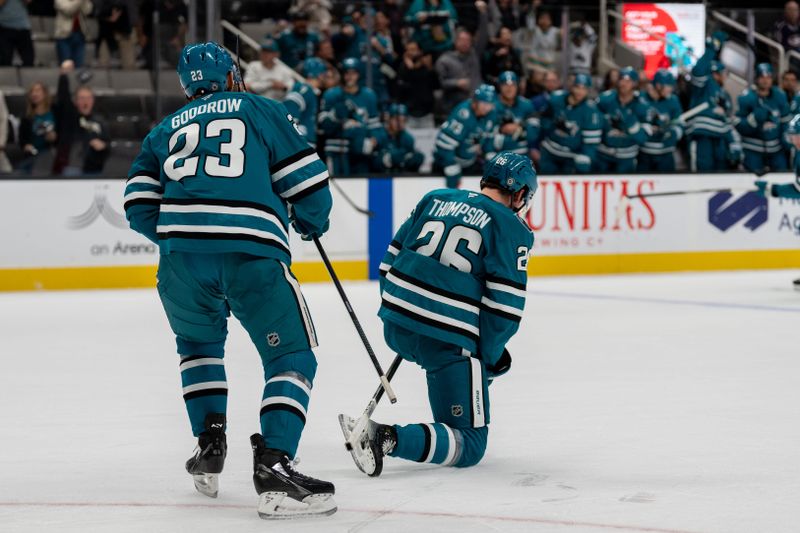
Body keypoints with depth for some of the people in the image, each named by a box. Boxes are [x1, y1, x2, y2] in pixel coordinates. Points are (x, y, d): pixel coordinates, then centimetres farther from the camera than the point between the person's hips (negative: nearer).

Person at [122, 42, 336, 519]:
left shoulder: (167, 129, 25)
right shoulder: (262, 111, 17)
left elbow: (141, 208, 16)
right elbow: (309, 185, 10)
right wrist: (313, 223, 31)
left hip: (180, 252, 3)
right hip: (253, 252, -3)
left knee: (199, 341, 31)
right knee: (293, 356, 5)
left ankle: (210, 447, 24)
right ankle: (273, 465, -13)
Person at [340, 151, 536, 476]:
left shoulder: (436, 199, 15)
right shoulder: (512, 228, -1)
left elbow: (393, 257, 17)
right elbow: (505, 306, -7)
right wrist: (488, 357, 6)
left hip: (396, 327, 7)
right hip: (447, 339, -7)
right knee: (469, 447, -1)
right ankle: (389, 439, -23)